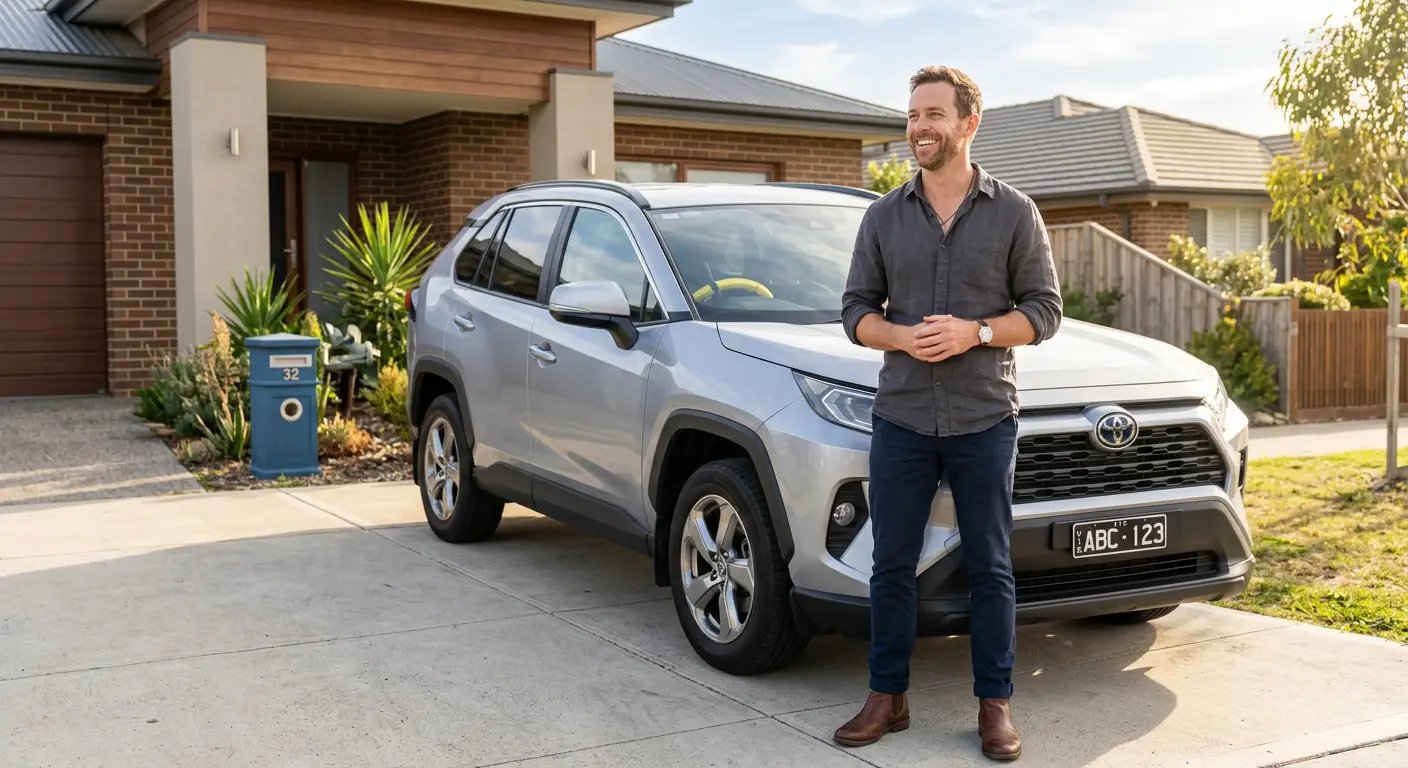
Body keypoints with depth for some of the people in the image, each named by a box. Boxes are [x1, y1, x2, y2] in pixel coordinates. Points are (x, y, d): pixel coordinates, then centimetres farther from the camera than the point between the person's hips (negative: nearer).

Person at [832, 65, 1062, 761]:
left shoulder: (1014, 213, 1)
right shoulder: (884, 216, 8)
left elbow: (1043, 310, 0)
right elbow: (856, 309, 8)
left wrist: (975, 333, -16)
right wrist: (902, 337, -13)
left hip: (984, 421, -2)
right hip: (901, 418, 2)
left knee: (990, 568, 5)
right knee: (892, 566, 7)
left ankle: (995, 704, 16)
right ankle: (887, 697, 19)